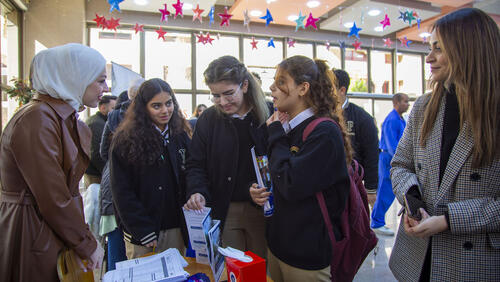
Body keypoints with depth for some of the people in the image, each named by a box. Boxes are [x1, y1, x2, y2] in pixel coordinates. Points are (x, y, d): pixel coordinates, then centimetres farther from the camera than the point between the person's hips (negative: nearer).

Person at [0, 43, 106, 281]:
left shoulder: (68, 119, 8)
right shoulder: (36, 121, -21)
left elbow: (67, 189, 8)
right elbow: (53, 199, -21)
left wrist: (82, 241, 4)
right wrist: (87, 245, -11)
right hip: (32, 236, -8)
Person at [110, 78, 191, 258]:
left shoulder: (181, 135, 6)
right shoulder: (125, 140, -7)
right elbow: (122, 192, -8)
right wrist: (143, 232, -12)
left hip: (176, 228, 4)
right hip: (141, 232, -3)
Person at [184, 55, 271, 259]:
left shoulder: (270, 116, -5)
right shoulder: (208, 119, 1)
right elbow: (196, 164, 3)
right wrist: (197, 191, -15)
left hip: (262, 211, 0)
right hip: (223, 211, 1)